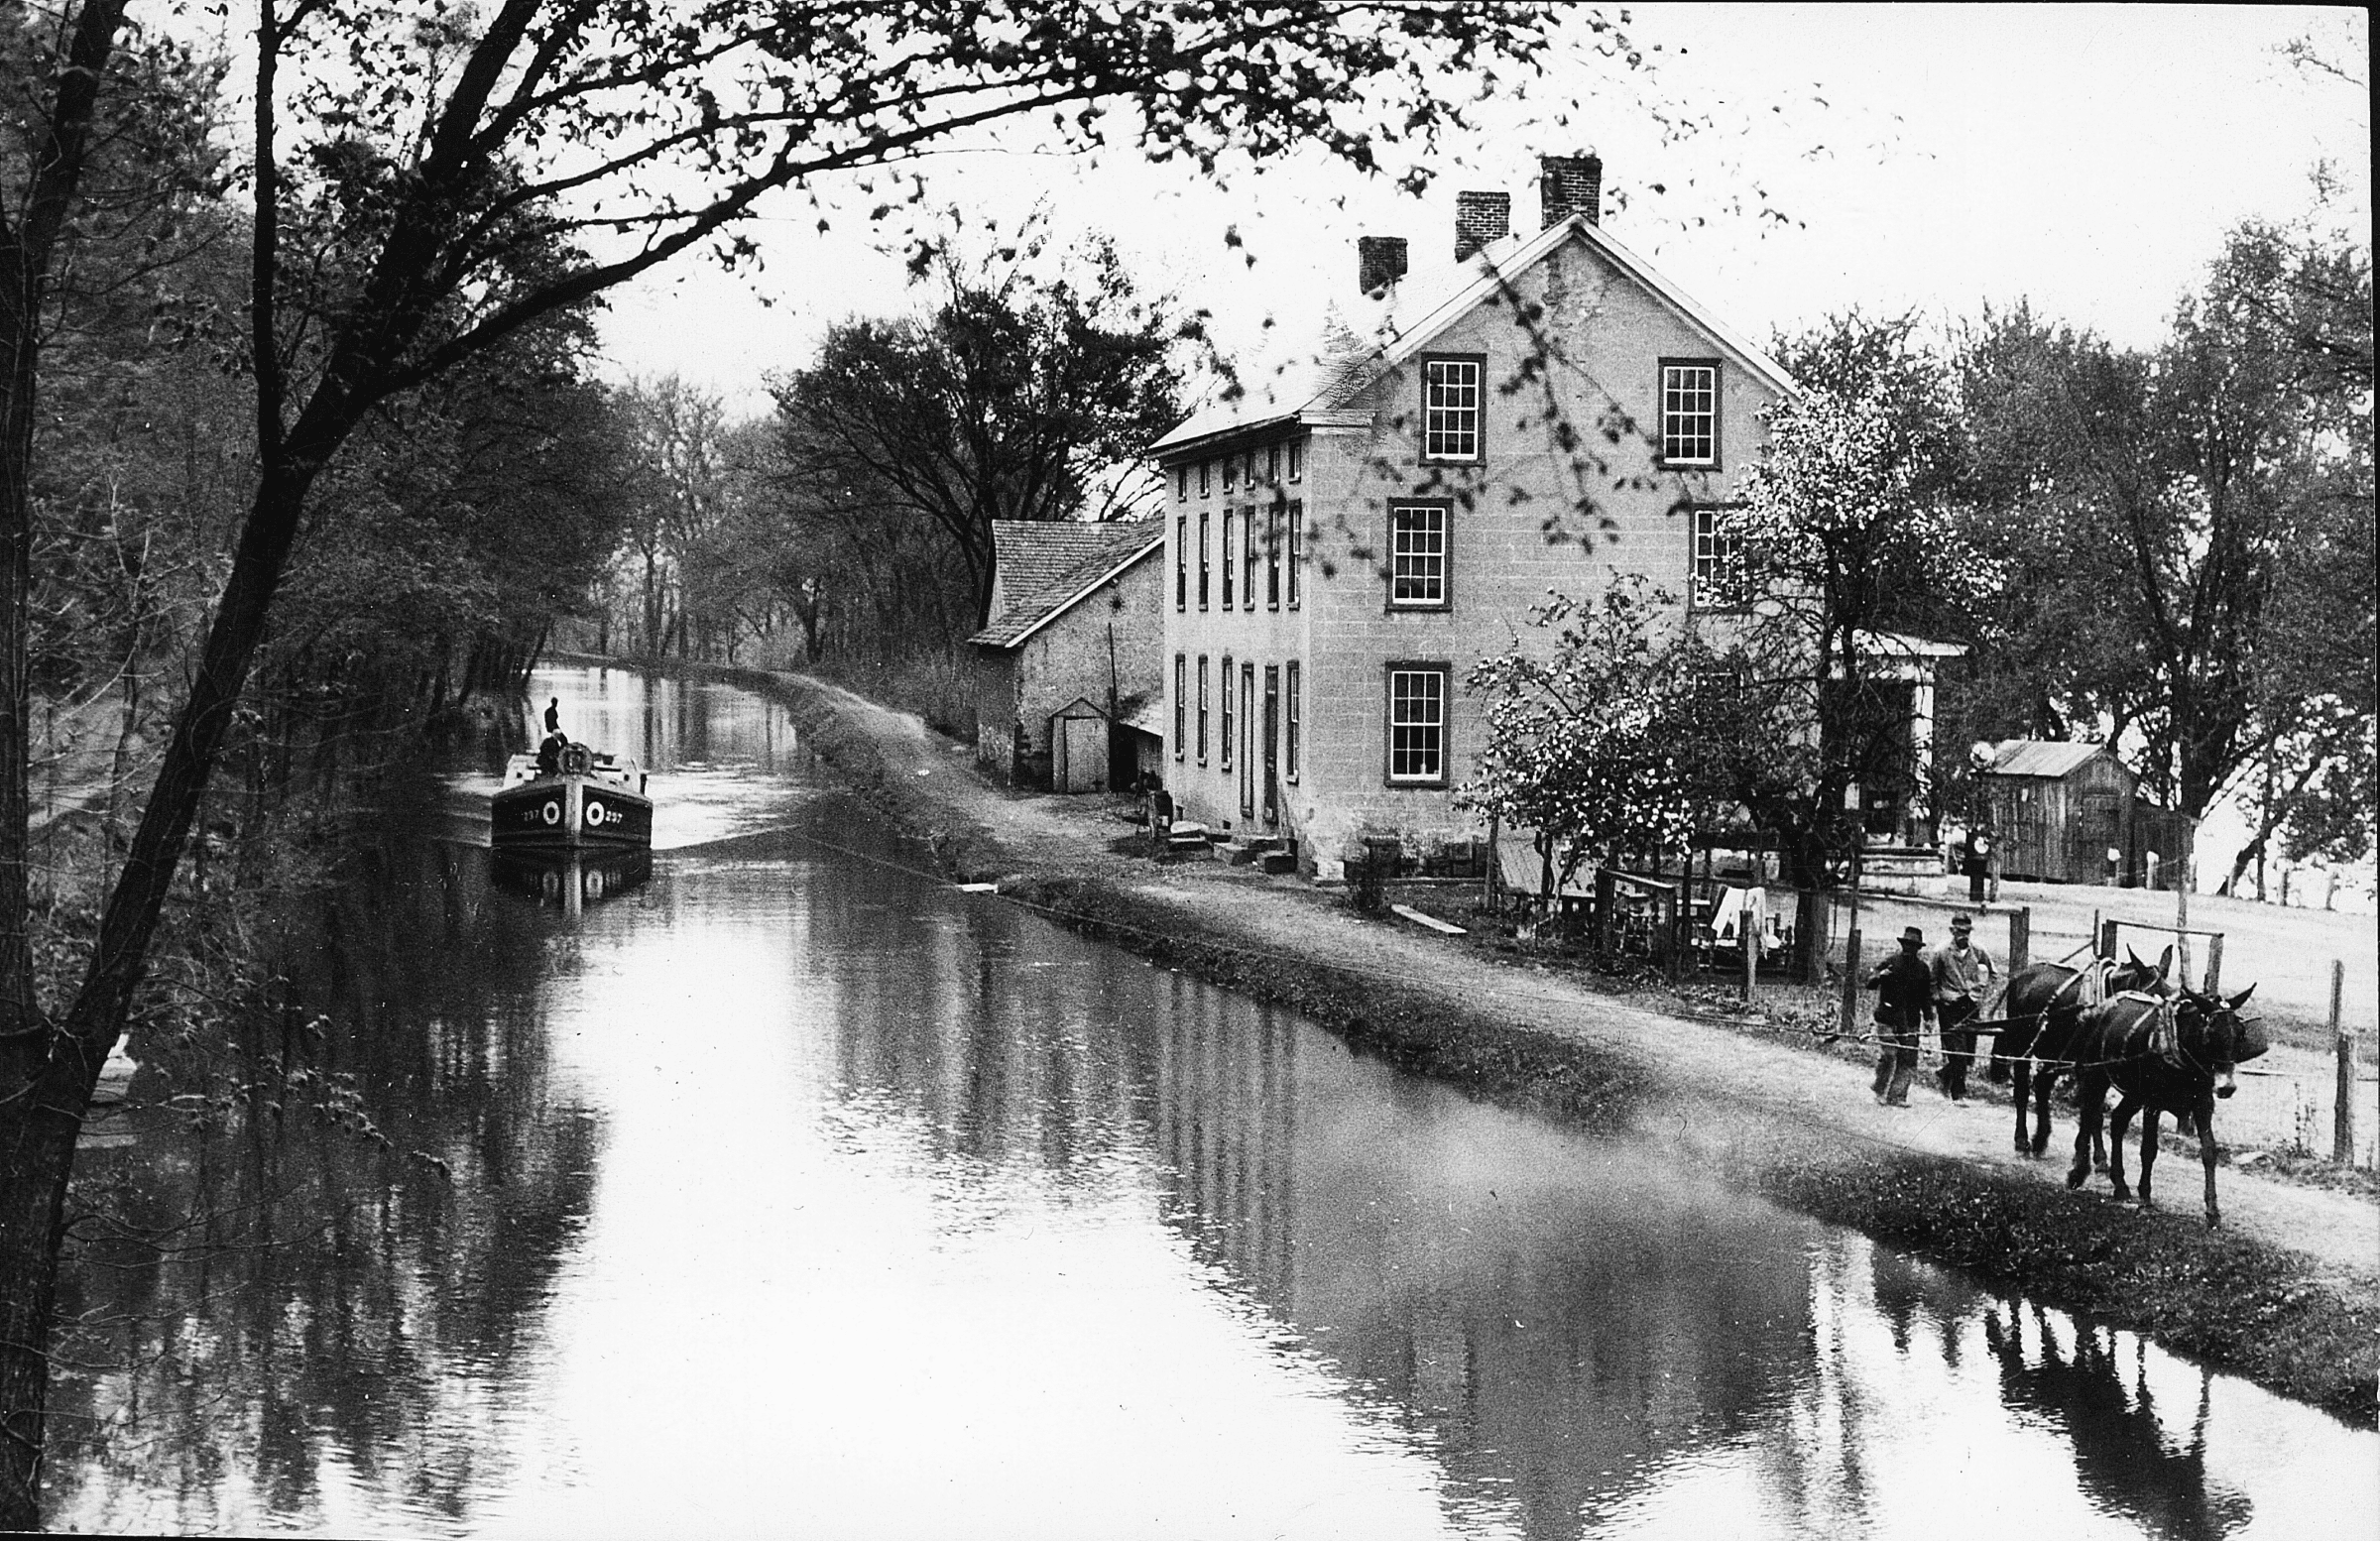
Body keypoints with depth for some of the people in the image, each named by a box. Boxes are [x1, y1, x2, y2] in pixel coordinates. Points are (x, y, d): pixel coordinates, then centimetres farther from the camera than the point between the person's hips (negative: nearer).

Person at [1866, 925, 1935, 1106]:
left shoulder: (1922, 969, 11)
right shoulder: (1890, 963, -1)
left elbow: (1926, 996, 19)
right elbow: (1869, 983, -2)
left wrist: (1928, 1016, 11)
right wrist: (1878, 976, -23)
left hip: (1910, 1021, 4)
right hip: (1888, 1018, -4)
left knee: (1908, 1061, -2)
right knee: (1887, 1055, -11)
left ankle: (1897, 1096, 3)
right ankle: (1880, 1091, 10)